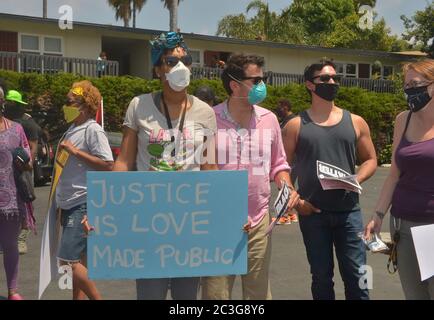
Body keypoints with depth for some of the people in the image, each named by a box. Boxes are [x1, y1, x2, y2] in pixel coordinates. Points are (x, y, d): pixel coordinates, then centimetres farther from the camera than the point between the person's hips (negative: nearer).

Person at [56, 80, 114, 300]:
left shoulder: (93, 130, -12)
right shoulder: (73, 129, 15)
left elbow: (108, 165, -20)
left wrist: (74, 151, -19)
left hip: (83, 205, -9)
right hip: (70, 205, 9)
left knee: (68, 260, -11)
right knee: (78, 261, 13)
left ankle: (97, 298, -1)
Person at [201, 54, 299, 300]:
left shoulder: (269, 119, 5)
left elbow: (278, 164, 16)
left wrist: (287, 187, -3)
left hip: (259, 223, 3)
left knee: (259, 292, 11)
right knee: (216, 292, 5)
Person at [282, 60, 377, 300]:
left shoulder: (355, 122, 6)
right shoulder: (296, 125, 1)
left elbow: (370, 160, 11)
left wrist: (356, 179, -9)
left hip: (349, 211, 1)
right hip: (312, 212, -1)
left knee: (356, 275, 3)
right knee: (321, 276, 10)